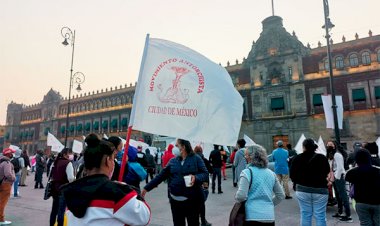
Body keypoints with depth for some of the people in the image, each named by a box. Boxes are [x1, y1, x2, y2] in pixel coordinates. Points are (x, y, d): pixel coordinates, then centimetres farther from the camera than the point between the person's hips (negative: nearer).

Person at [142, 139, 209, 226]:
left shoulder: (196, 159, -4)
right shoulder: (173, 161, 8)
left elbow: (205, 174, -7)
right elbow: (161, 176, 8)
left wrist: (196, 178, -27)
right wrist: (147, 188, 7)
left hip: (192, 199, -4)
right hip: (175, 200, 4)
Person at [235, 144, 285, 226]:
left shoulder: (247, 172, -10)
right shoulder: (271, 173, 8)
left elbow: (241, 196, -18)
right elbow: (281, 195, 14)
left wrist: (236, 198, 3)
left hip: (252, 217, -5)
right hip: (269, 217, 5)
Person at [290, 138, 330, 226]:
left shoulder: (297, 159, -6)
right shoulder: (322, 158, -6)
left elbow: (292, 176, -2)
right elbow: (327, 173, 1)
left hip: (302, 190, 1)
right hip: (320, 190, 0)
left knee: (305, 215, 9)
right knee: (320, 216, 7)